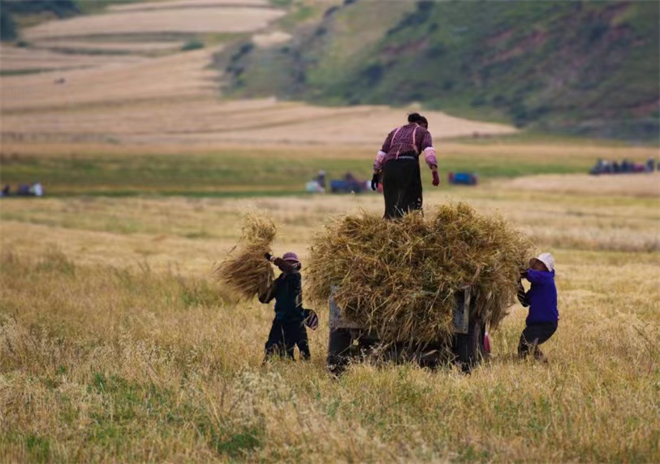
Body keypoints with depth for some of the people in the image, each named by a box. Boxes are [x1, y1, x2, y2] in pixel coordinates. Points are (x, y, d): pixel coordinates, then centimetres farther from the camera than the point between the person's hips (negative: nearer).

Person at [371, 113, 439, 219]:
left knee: (392, 204, 9)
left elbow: (382, 154, 22)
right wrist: (435, 173, -8)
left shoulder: (395, 132, 31)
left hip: (390, 166, 4)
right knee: (411, 204, -7)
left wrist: (376, 174, 23)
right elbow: (429, 151, 0)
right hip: (408, 165, -4)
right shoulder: (423, 132, 19)